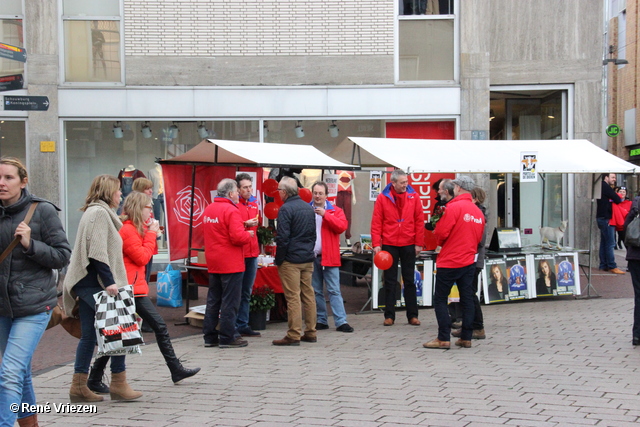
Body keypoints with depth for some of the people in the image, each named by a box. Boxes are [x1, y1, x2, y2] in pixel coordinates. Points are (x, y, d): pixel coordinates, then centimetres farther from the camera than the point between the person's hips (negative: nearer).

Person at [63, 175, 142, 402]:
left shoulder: (96, 212, 21)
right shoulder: (100, 212, -10)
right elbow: (97, 251, -20)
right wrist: (109, 281, -23)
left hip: (87, 283, 10)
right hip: (95, 283, -10)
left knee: (89, 334, 9)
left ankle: (79, 386, 12)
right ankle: (118, 383, 0)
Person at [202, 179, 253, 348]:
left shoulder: (209, 209, 11)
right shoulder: (231, 210, -16)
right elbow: (238, 237, -24)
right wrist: (249, 234, -3)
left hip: (213, 262, 8)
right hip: (231, 264, -8)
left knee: (213, 300, 13)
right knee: (230, 302, -2)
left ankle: (209, 336, 18)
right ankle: (227, 337, 2)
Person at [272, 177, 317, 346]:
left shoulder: (286, 209, -12)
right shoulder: (309, 208, 13)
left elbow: (283, 237, -15)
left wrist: (278, 260, -7)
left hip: (291, 260, -8)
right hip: (308, 259, 8)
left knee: (293, 297, -5)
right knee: (308, 295, 11)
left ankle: (294, 335, -3)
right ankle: (310, 333, 17)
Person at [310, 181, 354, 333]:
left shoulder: (335, 210, 6)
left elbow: (342, 226, -11)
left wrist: (325, 215, -16)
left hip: (329, 257, -2)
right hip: (311, 257, 2)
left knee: (334, 291, -5)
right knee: (316, 291, 8)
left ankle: (341, 322, -6)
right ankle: (321, 321, 17)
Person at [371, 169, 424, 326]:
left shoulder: (414, 197, -1)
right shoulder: (382, 198, -3)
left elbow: (419, 221, 0)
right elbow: (376, 223, -3)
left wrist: (419, 243, -3)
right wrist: (376, 244, -9)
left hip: (409, 245, 1)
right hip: (389, 245, -1)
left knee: (410, 281, 8)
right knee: (390, 281, 7)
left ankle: (412, 315, 14)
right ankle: (389, 315, 14)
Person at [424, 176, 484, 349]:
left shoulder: (454, 207, -14)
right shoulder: (479, 212, 6)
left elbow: (441, 233, -16)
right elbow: (478, 238, 13)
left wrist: (441, 242, 5)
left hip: (450, 262, -6)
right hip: (469, 261, 6)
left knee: (440, 299, 2)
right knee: (467, 299, 11)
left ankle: (443, 339, 0)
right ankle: (466, 338, 14)